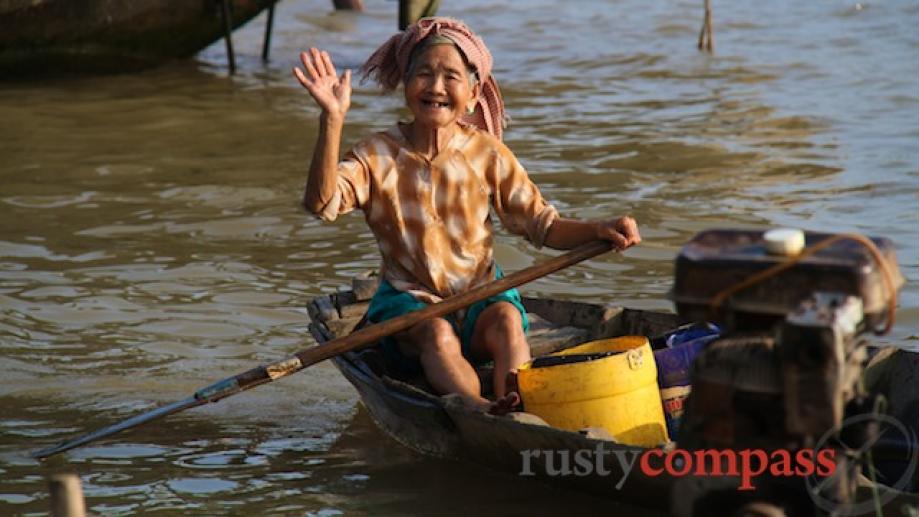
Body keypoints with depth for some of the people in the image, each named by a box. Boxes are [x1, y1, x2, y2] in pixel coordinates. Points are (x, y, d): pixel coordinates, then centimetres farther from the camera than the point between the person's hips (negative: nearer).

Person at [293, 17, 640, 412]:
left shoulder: (487, 154, 1)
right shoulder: (379, 155, -3)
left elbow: (542, 225, 2)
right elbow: (321, 202, -21)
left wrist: (599, 230, -18)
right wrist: (332, 120, -31)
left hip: (480, 295, 2)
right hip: (408, 299, -1)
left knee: (507, 319, -31)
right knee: (436, 332, -34)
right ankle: (477, 408, -59)